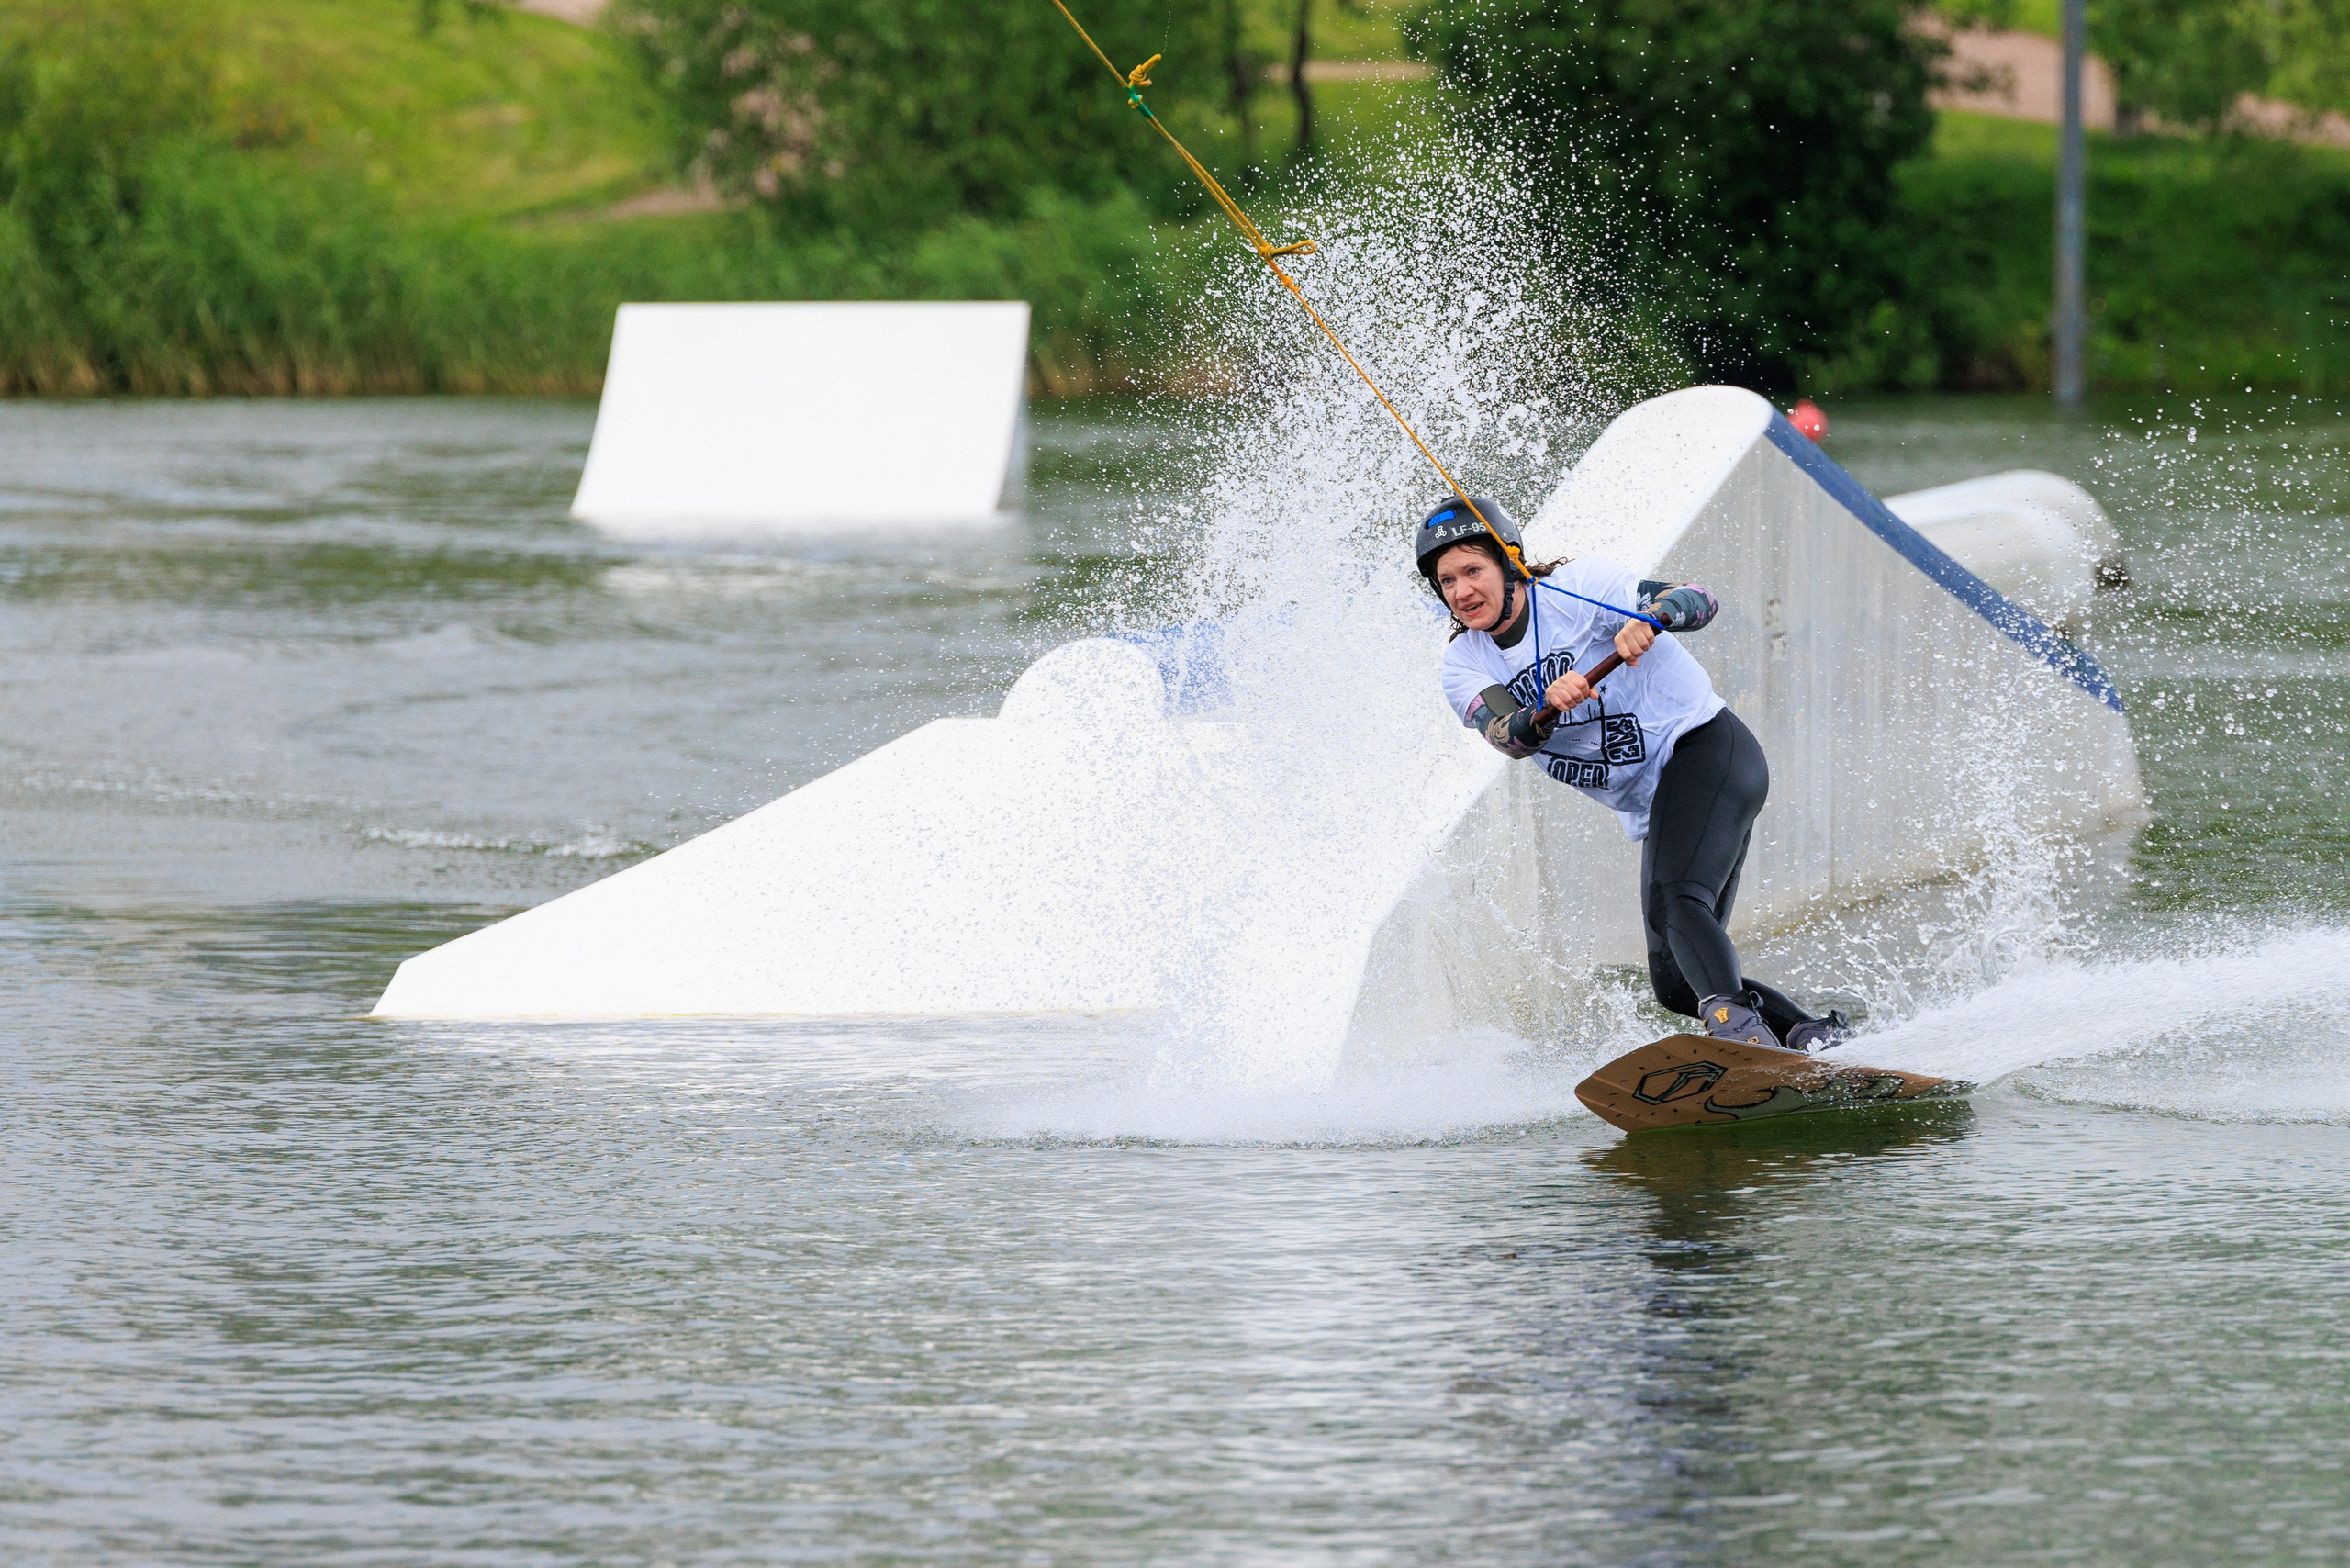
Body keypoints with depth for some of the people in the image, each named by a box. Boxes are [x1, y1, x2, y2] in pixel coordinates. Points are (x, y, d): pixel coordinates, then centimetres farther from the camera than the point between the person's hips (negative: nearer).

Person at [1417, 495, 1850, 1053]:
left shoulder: (1573, 587, -10)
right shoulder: (1464, 667, 3)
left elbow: (1699, 601, -18)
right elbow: (1506, 737, -17)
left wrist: (1652, 616, -40)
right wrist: (1547, 709, -38)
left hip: (1707, 750, -8)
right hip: (1651, 809, 8)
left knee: (1673, 901, -32)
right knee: (1676, 981, 5)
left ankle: (1736, 1023, -48)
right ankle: (1808, 1033, 14)